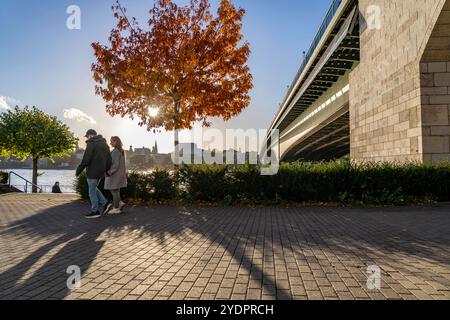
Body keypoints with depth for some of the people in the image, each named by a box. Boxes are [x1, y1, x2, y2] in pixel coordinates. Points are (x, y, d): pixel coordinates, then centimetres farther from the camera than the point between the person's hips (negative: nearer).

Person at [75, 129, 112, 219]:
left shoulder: (91, 143, -12)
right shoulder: (104, 144, 13)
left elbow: (86, 159, -18)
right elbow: (109, 159, 15)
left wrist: (79, 170, -9)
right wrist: (107, 170, 22)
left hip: (93, 171, -8)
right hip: (101, 172, 8)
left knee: (92, 191, 3)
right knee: (93, 188, 25)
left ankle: (95, 211, 10)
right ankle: (103, 201, 15)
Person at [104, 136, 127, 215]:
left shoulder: (115, 151, -16)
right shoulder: (121, 151, 13)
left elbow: (115, 164, -22)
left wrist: (109, 172, -21)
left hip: (114, 174, -10)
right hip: (120, 174, 10)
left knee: (115, 190, -2)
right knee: (111, 189, 17)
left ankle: (116, 209, 6)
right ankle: (120, 203, 13)